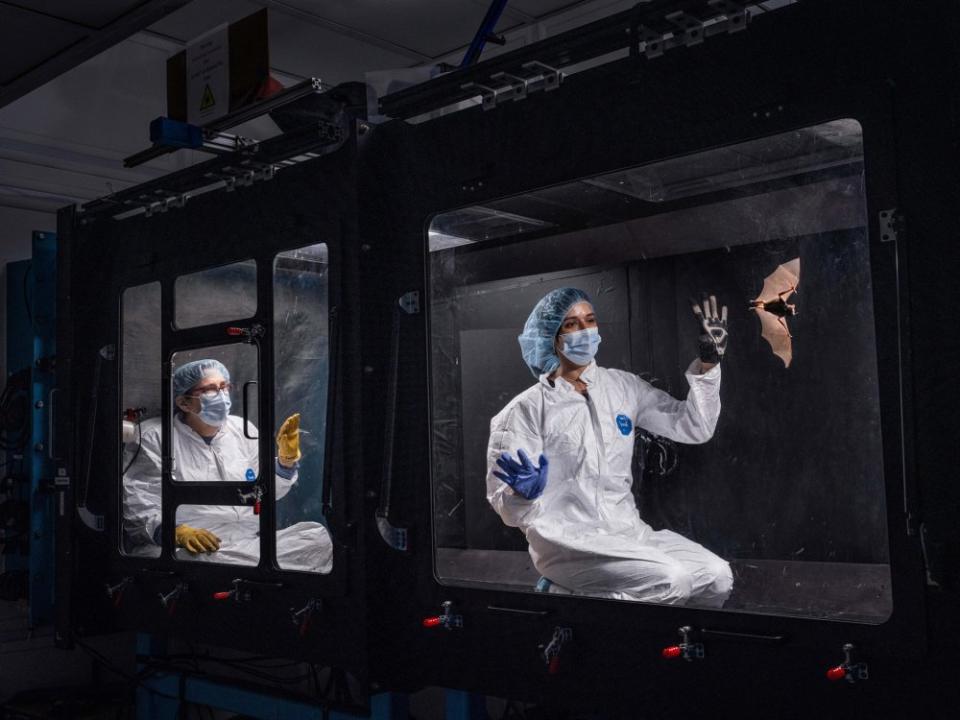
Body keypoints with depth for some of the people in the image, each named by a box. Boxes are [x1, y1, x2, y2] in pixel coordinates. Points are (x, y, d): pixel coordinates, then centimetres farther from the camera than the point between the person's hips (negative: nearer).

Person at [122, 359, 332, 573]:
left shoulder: (242, 429, 15)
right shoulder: (155, 437, 2)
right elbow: (138, 505, -7)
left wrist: (286, 459, 2)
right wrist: (177, 532, -25)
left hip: (255, 542, 4)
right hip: (195, 547, -3)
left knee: (317, 535, -21)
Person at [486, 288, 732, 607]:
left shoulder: (622, 386, 10)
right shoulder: (527, 408, -5)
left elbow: (694, 428, 10)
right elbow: (506, 506, -7)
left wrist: (707, 364, 0)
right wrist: (525, 491, -31)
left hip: (628, 531, 6)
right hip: (566, 541, -5)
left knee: (718, 577, -15)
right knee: (671, 581, -26)